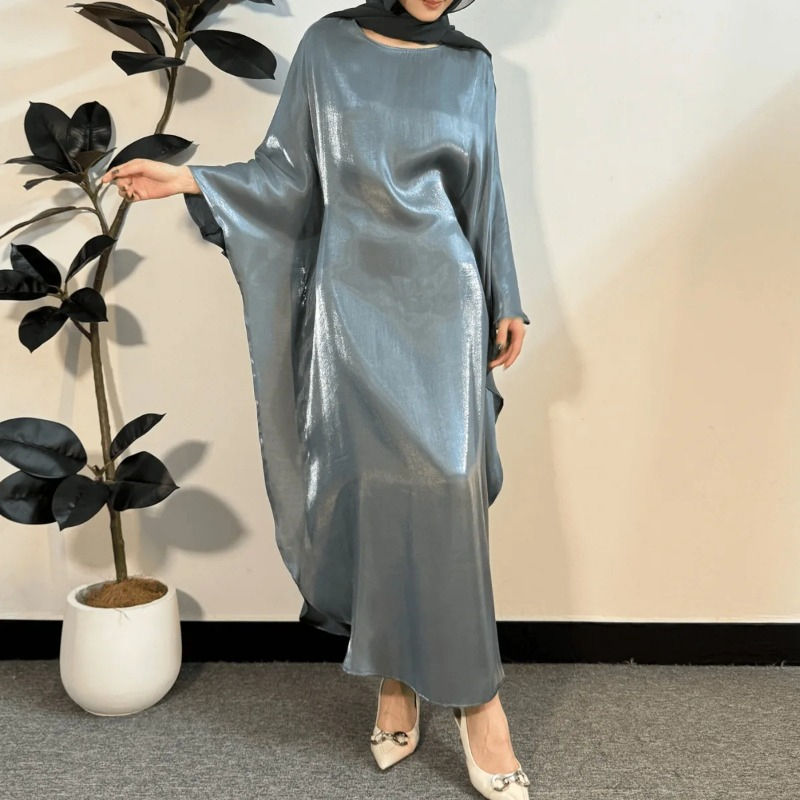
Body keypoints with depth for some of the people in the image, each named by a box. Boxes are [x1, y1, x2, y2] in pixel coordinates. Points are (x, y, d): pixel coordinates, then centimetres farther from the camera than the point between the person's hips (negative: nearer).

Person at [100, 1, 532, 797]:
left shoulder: (471, 66, 10)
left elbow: (484, 194, 13)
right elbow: (287, 174, 6)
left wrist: (505, 302, 11)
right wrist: (189, 179, -8)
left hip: (441, 305, 1)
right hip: (352, 304, 0)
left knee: (446, 489, -5)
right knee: (367, 487, 1)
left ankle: (472, 690, 6)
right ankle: (395, 678, 16)